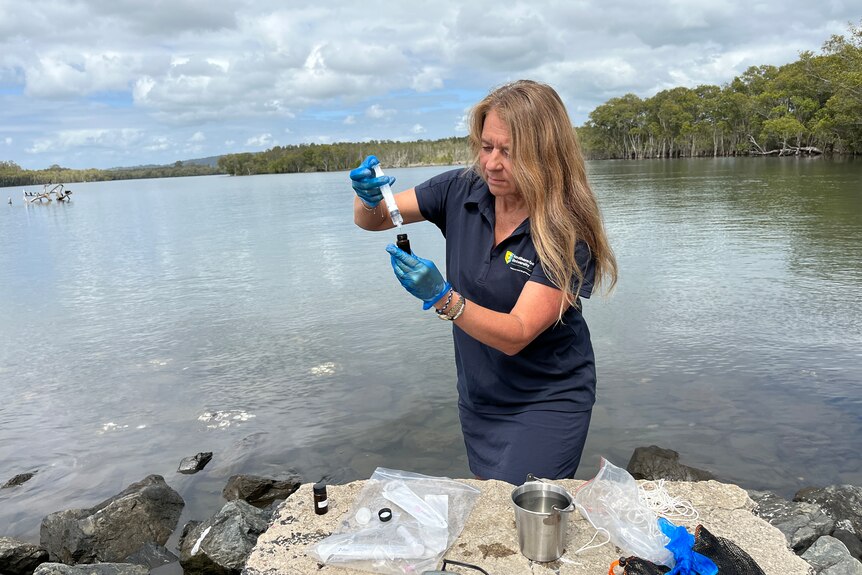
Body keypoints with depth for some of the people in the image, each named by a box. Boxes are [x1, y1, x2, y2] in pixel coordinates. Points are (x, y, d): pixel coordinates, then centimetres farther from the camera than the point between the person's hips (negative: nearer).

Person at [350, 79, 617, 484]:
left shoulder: (568, 233, -23)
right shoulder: (461, 192, -10)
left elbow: (515, 335, -28)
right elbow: (372, 220, -1)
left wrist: (441, 297, -40)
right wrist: (370, 199, -24)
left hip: (547, 402, -5)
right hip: (478, 398, 5)